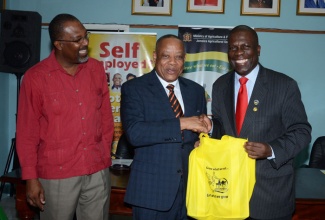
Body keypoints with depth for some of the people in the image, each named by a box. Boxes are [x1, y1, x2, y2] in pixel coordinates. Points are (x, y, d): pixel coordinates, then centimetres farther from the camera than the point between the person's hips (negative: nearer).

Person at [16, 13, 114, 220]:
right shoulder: (35, 77, -8)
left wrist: (105, 155, 9)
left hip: (98, 171, 3)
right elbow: (27, 132, -5)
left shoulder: (97, 69, 2)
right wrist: (31, 178, -5)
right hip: (57, 174, -3)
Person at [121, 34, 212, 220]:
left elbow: (199, 132, 13)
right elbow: (134, 133, -21)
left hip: (188, 186, 4)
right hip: (151, 187, -4)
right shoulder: (134, 88, -7)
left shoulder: (196, 90, 8)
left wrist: (203, 126, -9)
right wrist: (181, 123, -22)